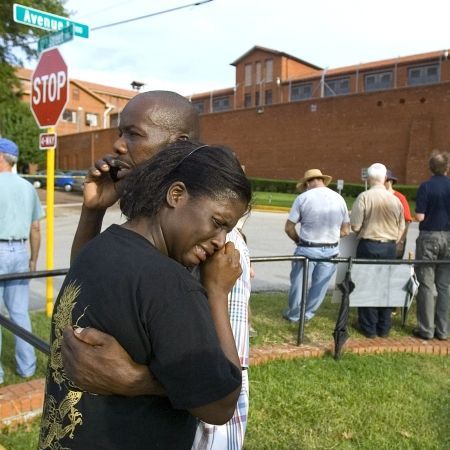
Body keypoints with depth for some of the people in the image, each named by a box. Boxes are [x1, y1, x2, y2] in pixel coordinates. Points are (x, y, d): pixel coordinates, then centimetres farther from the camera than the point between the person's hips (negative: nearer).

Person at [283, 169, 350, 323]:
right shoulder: (339, 198, 2)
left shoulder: (303, 197, -9)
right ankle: (308, 314, 32)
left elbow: (289, 228, -7)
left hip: (307, 249, -3)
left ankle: (293, 314, 30)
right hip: (331, 250, 3)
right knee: (320, 285, 17)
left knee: (298, 283, 15)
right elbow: (345, 231, 6)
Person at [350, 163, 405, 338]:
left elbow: (355, 226, -12)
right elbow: (401, 228, 6)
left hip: (368, 246, -3)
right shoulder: (395, 199, 0)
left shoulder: (364, 197, -12)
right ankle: (384, 328, 21)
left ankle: (369, 328, 15)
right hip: (390, 247, 3)